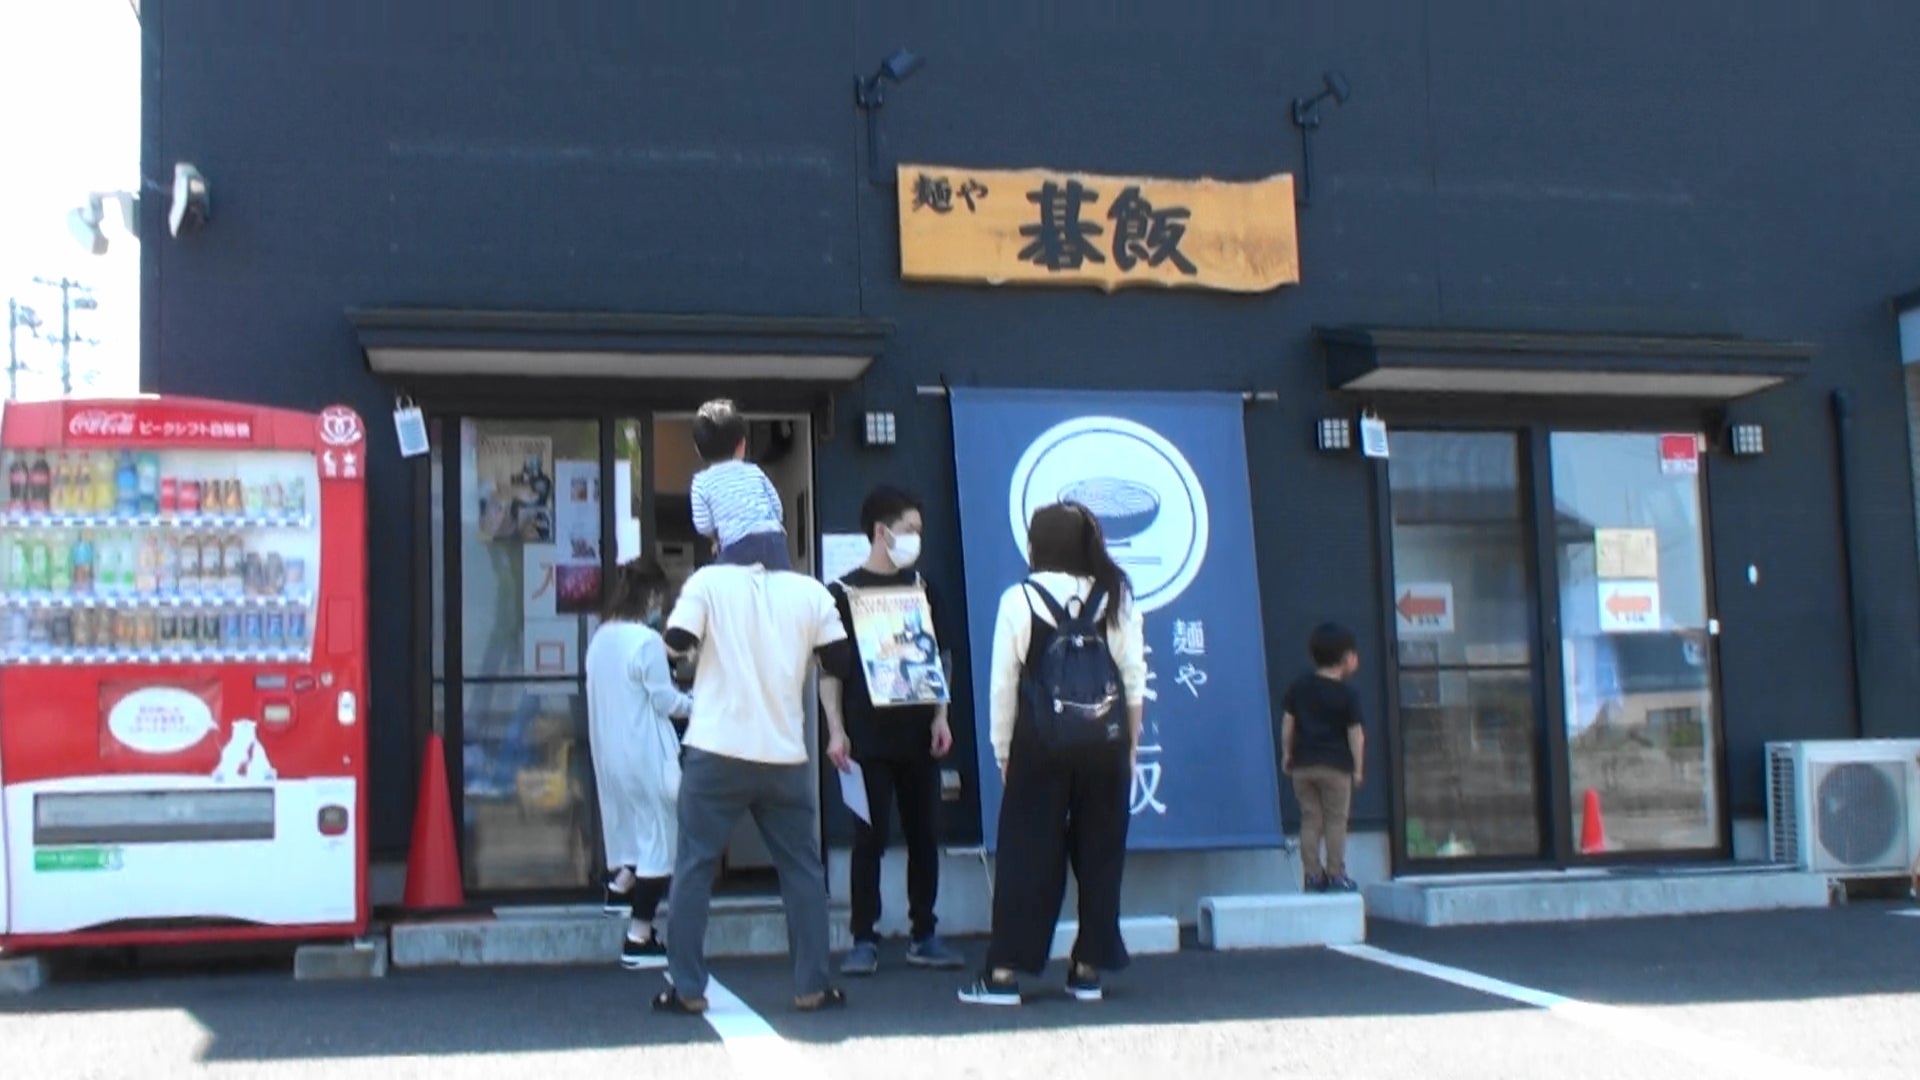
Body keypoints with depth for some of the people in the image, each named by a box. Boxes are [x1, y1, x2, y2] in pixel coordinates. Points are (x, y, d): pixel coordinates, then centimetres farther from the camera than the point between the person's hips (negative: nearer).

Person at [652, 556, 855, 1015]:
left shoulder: (709, 582, -2)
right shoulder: (810, 592, 2)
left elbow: (677, 642, -9)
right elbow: (842, 662, 2)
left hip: (716, 752, -1)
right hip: (785, 757, 2)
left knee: (694, 867, 7)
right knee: (802, 869, 12)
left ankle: (686, 988, 7)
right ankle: (812, 986, 13)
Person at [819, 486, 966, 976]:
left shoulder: (921, 587, 12)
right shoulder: (844, 592, -1)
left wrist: (941, 717, 6)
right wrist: (836, 730, -9)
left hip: (918, 734, 4)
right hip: (868, 737, -4)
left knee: (924, 834, 7)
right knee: (870, 838, -2)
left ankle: (924, 936, 15)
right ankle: (864, 940, 5)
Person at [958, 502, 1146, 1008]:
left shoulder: (1018, 599, -4)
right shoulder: (1115, 597, 3)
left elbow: (1004, 683, -4)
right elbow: (1134, 677, 3)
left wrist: (1003, 750, 5)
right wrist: (1131, 746, 11)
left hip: (1041, 740, -2)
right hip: (1104, 740, 2)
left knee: (1026, 853, 2)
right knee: (1099, 853, 9)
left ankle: (1004, 973, 1)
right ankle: (1088, 970, 12)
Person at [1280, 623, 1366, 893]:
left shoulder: (1299, 687, 6)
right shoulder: (1347, 695, -5)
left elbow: (1287, 722, 7)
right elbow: (1355, 733, -6)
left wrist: (1286, 753, 14)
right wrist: (1358, 767, -1)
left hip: (1303, 764, 4)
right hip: (1336, 765, -4)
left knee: (1310, 820, 8)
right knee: (1335, 820, 3)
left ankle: (1313, 874, 6)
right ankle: (1335, 874, 3)